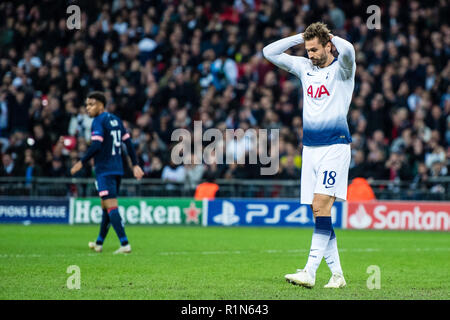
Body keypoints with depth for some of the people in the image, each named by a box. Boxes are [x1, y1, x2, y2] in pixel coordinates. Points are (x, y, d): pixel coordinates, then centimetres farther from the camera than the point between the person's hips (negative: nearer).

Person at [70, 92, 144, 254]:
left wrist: (82, 163, -11)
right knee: (105, 206, 18)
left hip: (104, 170, -9)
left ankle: (125, 244, -21)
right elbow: (128, 142, 15)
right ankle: (99, 243, 29)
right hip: (117, 169, 9)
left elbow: (96, 146, -20)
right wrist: (135, 165, 17)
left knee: (111, 206, -12)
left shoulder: (99, 121, -10)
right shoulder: (116, 120, 15)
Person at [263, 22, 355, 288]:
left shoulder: (341, 69, -3)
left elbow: (347, 50, -27)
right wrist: (300, 37, 10)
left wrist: (331, 36, -7)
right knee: (317, 210, 2)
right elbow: (269, 52, 17)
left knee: (321, 206, -16)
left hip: (335, 146, -6)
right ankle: (337, 274, 7)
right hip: (310, 147, 6)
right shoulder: (305, 67, 13)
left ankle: (310, 271, -23)